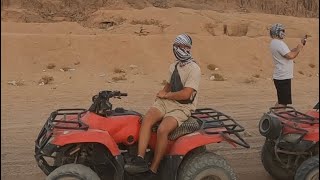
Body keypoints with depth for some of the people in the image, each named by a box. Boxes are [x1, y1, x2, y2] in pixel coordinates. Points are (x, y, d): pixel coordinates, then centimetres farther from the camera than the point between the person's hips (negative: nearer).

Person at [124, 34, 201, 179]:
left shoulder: (194, 69, -9)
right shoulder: (173, 66, 15)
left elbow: (185, 94, -18)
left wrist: (165, 95, -5)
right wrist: (162, 94, 8)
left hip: (182, 107, -6)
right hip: (166, 102, 6)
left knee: (162, 130, -31)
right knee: (147, 119, -25)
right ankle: (140, 159, -30)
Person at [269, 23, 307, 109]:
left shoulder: (274, 43, 16)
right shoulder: (279, 43, -17)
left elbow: (289, 52, 16)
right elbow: (290, 56, -24)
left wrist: (300, 44, 13)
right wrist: (299, 48, -8)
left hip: (280, 76, 11)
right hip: (283, 77, -11)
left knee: (281, 101, 19)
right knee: (283, 102, -6)